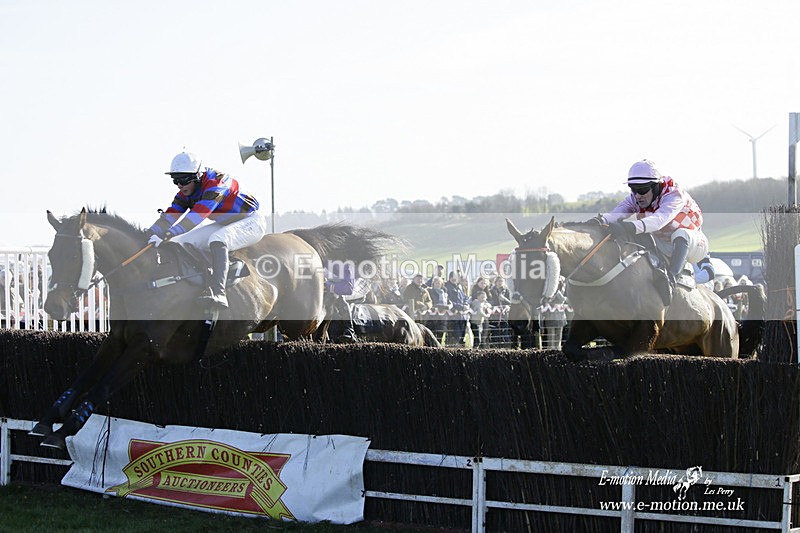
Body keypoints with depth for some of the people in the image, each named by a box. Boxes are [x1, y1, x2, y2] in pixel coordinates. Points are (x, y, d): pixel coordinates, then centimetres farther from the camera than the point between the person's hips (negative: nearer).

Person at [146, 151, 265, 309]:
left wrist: (167, 235, -47)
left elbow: (197, 214, -39)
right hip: (224, 225, 9)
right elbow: (170, 215, -7)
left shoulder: (216, 183, -29)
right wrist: (148, 235, -24)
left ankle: (218, 293, -47)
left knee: (217, 240, -36)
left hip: (250, 221, -9)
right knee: (184, 242, -4)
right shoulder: (186, 192, -2)